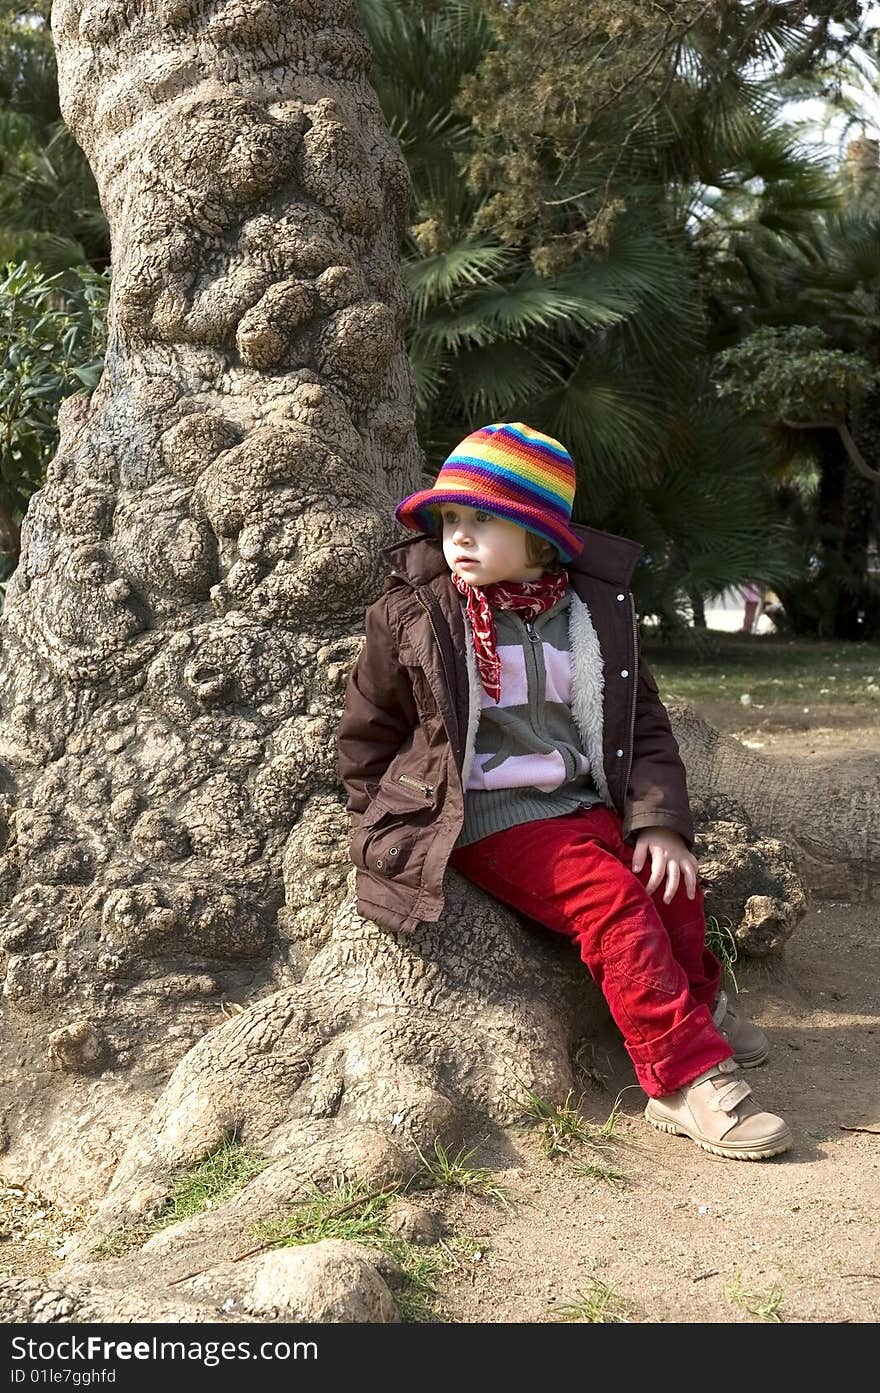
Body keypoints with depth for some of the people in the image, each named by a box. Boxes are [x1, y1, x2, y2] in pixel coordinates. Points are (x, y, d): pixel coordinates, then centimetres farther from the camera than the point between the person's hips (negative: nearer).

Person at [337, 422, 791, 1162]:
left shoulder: (594, 609, 3)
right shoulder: (414, 615, -5)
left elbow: (643, 724, 6)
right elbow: (367, 736, 5)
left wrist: (660, 822, -7)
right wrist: (398, 825, 1)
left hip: (581, 802, 4)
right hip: (485, 818, -4)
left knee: (672, 881, -16)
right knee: (612, 899, -22)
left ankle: (695, 1000, 14)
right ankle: (687, 1079, -16)